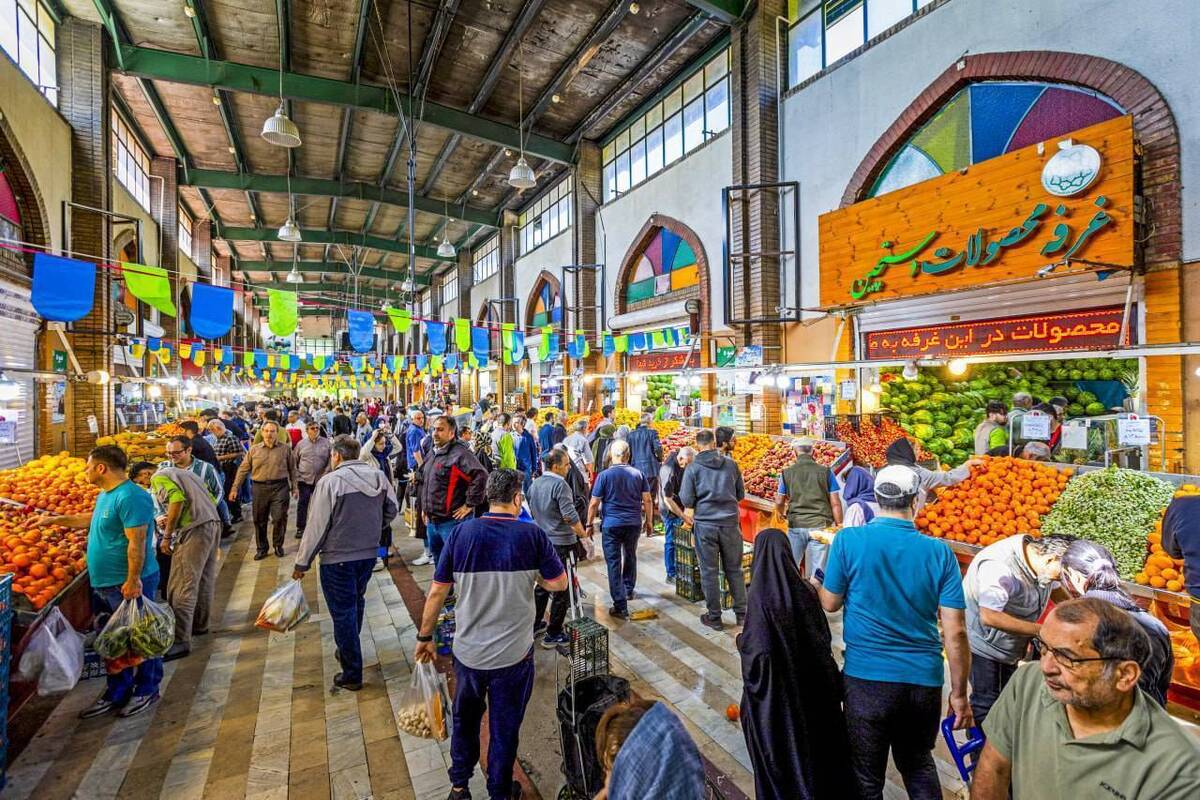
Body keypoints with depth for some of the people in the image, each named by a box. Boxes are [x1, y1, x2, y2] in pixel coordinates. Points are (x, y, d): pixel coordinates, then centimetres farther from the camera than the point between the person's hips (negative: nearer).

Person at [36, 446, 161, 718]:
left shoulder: (130, 497, -24)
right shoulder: (105, 494, 9)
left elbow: (136, 542, -27)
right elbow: (92, 519, 31)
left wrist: (133, 581, -26)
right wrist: (54, 520, 32)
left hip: (128, 584, -10)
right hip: (104, 584, 10)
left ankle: (147, 690, 23)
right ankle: (116, 694, 34)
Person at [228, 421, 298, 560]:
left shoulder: (285, 449, 2)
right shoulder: (254, 449, 4)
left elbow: (292, 469, 8)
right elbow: (243, 469, 6)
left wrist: (294, 486, 7)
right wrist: (235, 488, 3)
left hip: (280, 487, -2)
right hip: (260, 488, 2)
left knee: (279, 518, -2)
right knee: (259, 520, 9)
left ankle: (278, 545, 18)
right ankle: (261, 548, 24)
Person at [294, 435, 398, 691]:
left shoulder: (329, 481, -17)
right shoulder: (378, 476, -3)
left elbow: (316, 526, -15)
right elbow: (391, 511, 5)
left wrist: (302, 563, -4)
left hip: (337, 558, -5)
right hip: (369, 553, 5)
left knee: (343, 613, 8)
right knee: (356, 603, 25)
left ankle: (352, 674, 19)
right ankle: (347, 652, 44)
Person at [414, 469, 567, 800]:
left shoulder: (461, 533, -9)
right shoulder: (532, 534, -15)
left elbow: (436, 592, -4)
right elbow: (559, 583, -7)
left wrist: (424, 637, 9)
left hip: (468, 651, 3)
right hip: (513, 654, -2)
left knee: (464, 719, 27)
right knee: (505, 728, 18)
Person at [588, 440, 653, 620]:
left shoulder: (604, 475, -8)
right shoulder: (638, 474, 1)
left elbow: (594, 503, -7)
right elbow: (647, 500, 2)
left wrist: (589, 524, 3)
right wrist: (648, 521, 14)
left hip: (611, 525, -3)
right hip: (634, 524, 4)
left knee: (614, 563, 2)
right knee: (630, 557, 25)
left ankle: (621, 606, 2)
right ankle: (629, 590, 41)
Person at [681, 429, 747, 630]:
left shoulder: (693, 468, -6)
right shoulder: (731, 464, 2)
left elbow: (686, 500, -7)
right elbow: (741, 494, 10)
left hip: (705, 524, -2)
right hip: (730, 522, 3)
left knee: (709, 571, 8)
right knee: (734, 569, 16)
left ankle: (714, 617, 17)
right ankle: (741, 612, 24)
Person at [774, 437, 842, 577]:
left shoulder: (786, 473, 0)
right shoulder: (826, 471, -2)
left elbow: (779, 502, 6)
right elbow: (835, 503, -3)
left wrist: (781, 514, 27)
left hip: (795, 525, 1)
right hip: (820, 525, -1)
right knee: (818, 571, 8)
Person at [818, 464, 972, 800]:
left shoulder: (848, 540, -14)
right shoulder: (940, 552, -7)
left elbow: (830, 604, -3)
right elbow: (955, 632, -6)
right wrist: (959, 694, 5)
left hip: (866, 677, -2)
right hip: (924, 680, 3)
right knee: (918, 763, 29)